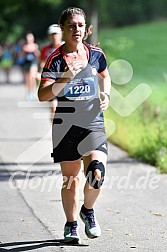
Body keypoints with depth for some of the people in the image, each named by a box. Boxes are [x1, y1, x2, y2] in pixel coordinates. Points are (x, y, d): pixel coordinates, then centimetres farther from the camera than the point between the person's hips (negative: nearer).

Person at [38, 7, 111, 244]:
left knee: (96, 174, -17)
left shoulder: (96, 54, 4)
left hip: (94, 123, 1)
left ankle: (88, 211, 13)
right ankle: (71, 224, 27)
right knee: (70, 179, 5)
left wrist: (106, 95, 7)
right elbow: (42, 95, -16)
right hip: (66, 125, -1)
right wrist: (65, 78, -29)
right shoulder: (55, 59, -5)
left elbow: (105, 76, 26)